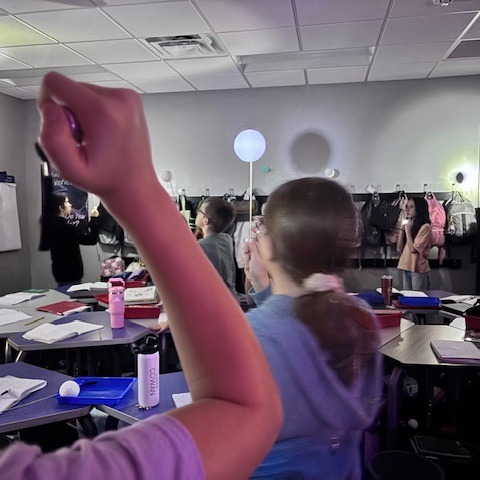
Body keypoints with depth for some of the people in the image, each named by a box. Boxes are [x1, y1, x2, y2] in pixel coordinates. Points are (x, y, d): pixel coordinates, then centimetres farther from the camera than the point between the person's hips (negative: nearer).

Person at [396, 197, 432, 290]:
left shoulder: (425, 227, -10)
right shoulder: (409, 225, 14)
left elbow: (413, 249, -17)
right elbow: (399, 248, 8)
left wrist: (408, 230, -11)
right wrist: (402, 229, 3)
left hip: (418, 269, -7)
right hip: (406, 268, 8)